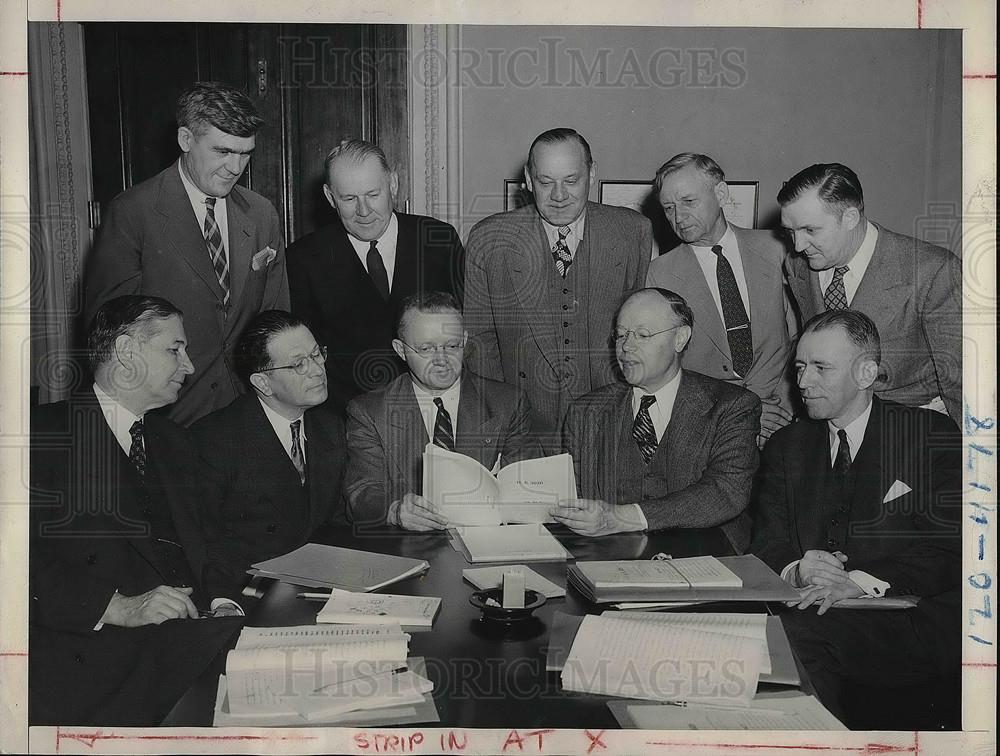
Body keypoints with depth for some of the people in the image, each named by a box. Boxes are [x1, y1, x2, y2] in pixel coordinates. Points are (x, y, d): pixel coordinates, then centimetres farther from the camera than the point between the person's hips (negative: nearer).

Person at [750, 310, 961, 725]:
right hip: (813, 608, 4)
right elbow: (767, 548, 10)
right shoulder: (786, 446, 16)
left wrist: (860, 581, -20)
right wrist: (796, 570, -14)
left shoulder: (932, 435, 3)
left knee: (798, 632, -32)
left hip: (911, 621, -4)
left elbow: (947, 553, -6)